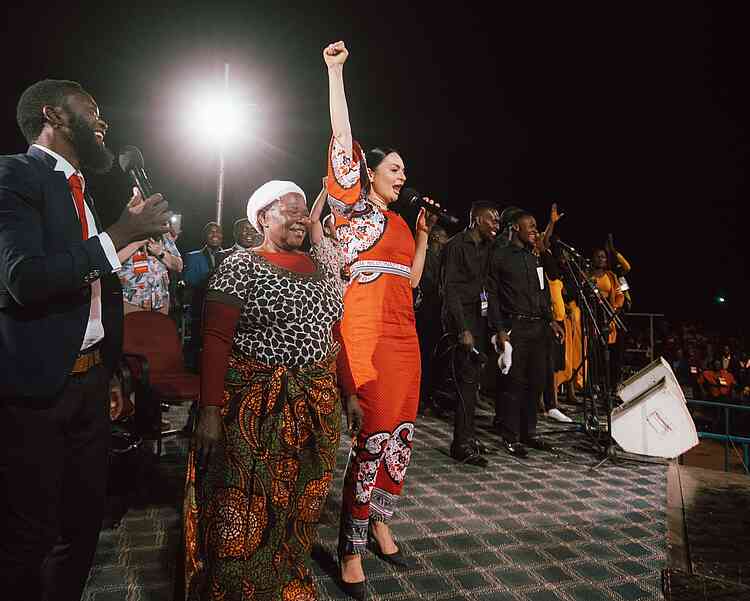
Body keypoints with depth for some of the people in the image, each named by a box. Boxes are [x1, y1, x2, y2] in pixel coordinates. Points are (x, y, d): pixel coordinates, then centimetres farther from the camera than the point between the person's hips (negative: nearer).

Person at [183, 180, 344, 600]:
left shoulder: (318, 267, 10)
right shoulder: (240, 266, -6)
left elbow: (333, 335, 12)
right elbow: (216, 340, -12)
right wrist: (210, 410, -18)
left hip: (316, 408, 5)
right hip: (254, 408, -5)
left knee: (301, 505, 17)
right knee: (246, 513, 6)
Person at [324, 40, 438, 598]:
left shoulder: (399, 222, 20)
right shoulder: (354, 205, 2)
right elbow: (343, 139, -6)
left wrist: (424, 235, 17)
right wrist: (335, 71, -4)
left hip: (403, 335, 7)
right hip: (366, 335, -7)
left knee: (401, 435, 11)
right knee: (373, 437, -6)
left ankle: (379, 523, 30)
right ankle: (351, 550, 11)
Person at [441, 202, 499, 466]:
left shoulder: (486, 247, 16)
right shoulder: (456, 245, -8)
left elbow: (486, 284, 14)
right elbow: (450, 289, -13)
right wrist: (463, 329, -18)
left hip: (480, 317, 8)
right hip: (463, 318, -7)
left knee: (472, 380, 10)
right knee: (468, 381, -8)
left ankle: (467, 437, 19)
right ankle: (462, 444, 1)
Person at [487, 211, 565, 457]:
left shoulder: (535, 257, 21)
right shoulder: (500, 256, -1)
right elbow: (492, 294, -6)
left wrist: (551, 320, 12)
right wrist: (499, 329, -13)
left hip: (538, 327, 7)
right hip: (515, 327, -7)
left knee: (536, 381, 9)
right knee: (515, 382, -5)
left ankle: (529, 433, 20)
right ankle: (511, 437, 6)